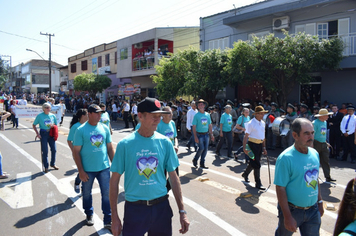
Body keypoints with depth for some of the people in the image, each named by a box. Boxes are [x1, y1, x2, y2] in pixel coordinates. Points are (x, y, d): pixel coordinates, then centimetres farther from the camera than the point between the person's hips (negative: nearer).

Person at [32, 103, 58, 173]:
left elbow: (55, 124, 15)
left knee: (54, 149, 5)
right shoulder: (40, 116, -3)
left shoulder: (52, 115, 5)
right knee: (45, 151, 1)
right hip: (43, 134, -3)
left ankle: (53, 164, 26)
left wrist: (53, 125, -9)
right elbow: (34, 125, 3)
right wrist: (37, 133, -7)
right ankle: (46, 166, 16)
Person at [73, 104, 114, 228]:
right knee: (87, 193, 17)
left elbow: (110, 148, 7)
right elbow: (76, 152, -8)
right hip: (87, 170, -2)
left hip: (104, 167, 2)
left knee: (107, 193, 5)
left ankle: (108, 220, 20)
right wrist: (81, 171, -11)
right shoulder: (81, 130, -8)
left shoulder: (105, 128, 2)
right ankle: (89, 215, 42)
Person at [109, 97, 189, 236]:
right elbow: (114, 180, -3)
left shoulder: (165, 142, -4)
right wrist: (115, 217, -3)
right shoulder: (125, 144, -9)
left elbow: (173, 177, 2)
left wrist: (182, 211, 2)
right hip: (134, 208, -2)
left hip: (161, 207, 2)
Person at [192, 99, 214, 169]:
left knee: (205, 149, 6)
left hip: (206, 134, 5)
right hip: (199, 135, -5)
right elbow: (194, 127, -8)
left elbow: (210, 125, 13)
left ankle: (202, 163, 19)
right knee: (201, 148, -10)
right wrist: (195, 137, -14)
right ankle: (195, 160, 14)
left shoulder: (207, 114, 7)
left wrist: (211, 134, 9)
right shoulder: (196, 115, -6)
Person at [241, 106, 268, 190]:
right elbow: (246, 136, -13)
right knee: (256, 164, -4)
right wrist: (244, 148, -19)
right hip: (253, 144, -7)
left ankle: (245, 174, 42)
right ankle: (258, 183, 7)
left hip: (260, 145, 7)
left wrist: (264, 148, 18)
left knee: (253, 162, 17)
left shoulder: (263, 123, 11)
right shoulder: (251, 123, -12)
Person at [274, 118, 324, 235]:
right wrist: (287, 217, -20)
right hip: (292, 210, -5)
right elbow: (280, 188, -21)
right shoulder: (285, 158, -22)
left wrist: (320, 201, 15)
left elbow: (315, 179, 14)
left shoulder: (315, 154, 0)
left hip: (313, 210, 5)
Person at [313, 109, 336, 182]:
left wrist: (325, 142, 18)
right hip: (316, 144, -7)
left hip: (323, 144, 7)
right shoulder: (315, 123, -15)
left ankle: (328, 177, 10)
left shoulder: (325, 122, 11)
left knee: (325, 161, 6)